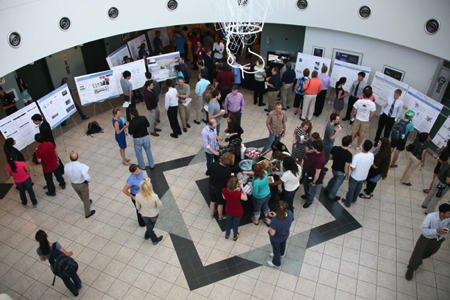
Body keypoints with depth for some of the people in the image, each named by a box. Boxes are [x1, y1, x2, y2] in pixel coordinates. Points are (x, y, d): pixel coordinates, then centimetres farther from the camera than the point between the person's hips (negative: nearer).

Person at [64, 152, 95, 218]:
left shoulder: (66, 167, -22)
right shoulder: (81, 166, -35)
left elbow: (67, 174, -2)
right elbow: (87, 177, -40)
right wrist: (89, 180, -17)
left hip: (73, 184, 4)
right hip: (82, 184, -4)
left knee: (81, 196, 33)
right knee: (86, 198, 20)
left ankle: (87, 203, 63)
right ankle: (87, 213, 40)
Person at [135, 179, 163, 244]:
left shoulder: (138, 196, -31)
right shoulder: (154, 196, -39)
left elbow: (138, 207, -11)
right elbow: (160, 205, -19)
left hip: (144, 215, 1)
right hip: (154, 215, -1)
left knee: (149, 226, 30)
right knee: (151, 226, 32)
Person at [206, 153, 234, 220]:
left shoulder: (214, 164, -22)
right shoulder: (228, 171, -32)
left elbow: (207, 173, -8)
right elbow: (227, 182, -20)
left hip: (211, 186, 4)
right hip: (220, 189, -3)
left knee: (212, 201, 28)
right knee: (220, 204, 24)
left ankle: (212, 214, 52)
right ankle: (220, 217, 48)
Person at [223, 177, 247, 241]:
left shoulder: (224, 190, -30)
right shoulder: (238, 194, -41)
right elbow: (245, 198, -18)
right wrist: (242, 188, -15)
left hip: (228, 210, 3)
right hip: (237, 212, -3)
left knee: (229, 222, 33)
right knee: (236, 224, 27)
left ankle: (227, 234, 58)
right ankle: (235, 237, 54)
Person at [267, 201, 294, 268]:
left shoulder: (275, 221, -46)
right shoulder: (290, 214, -31)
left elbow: (272, 233, -31)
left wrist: (270, 223, -17)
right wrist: (276, 215, -11)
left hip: (276, 239, -5)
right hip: (285, 235, 5)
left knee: (276, 249, 26)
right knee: (282, 244, 37)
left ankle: (276, 263, 55)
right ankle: (281, 254, 70)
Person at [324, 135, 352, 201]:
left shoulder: (335, 148, -20)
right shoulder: (349, 154, -32)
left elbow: (330, 157, -4)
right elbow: (346, 167, -25)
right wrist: (347, 175, -9)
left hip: (334, 169, 5)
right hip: (341, 172, -5)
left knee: (334, 178, 36)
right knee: (337, 184, 20)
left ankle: (327, 189, 53)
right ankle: (331, 197, 41)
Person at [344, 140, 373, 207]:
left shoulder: (357, 156, -34)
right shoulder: (371, 155, -18)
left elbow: (352, 168, -30)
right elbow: (371, 165, 0)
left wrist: (350, 166, -9)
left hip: (354, 177, -4)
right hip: (363, 177, 4)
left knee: (351, 190, 19)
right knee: (358, 189, 30)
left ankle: (348, 203, 40)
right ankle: (354, 199, 55)